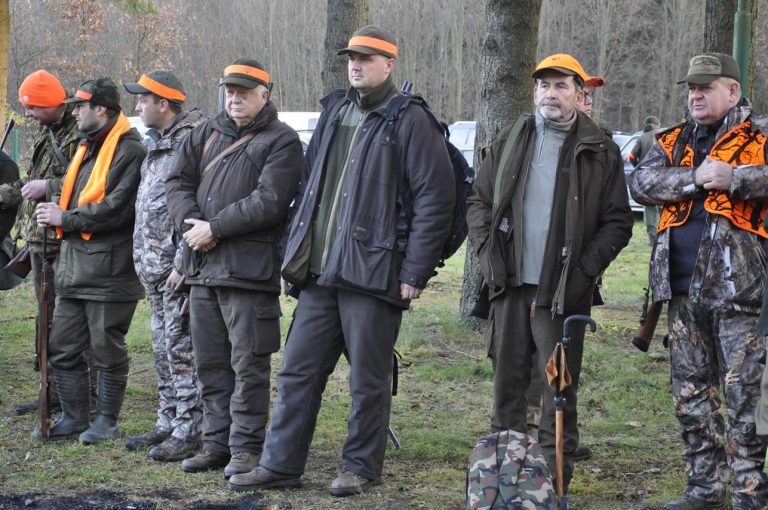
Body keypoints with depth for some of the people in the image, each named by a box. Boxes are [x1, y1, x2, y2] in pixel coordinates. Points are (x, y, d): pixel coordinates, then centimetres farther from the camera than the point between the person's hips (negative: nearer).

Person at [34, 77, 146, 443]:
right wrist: (54, 204, 2)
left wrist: (66, 219, -14)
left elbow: (116, 208, -21)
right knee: (62, 348, 11)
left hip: (109, 269, -9)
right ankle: (73, 418, 21)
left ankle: (107, 422, 13)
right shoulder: (87, 148, 18)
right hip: (74, 265, 9)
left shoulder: (129, 151, -13)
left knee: (107, 351, 2)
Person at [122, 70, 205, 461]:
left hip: (179, 270, -10)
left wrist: (182, 264, -22)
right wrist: (144, 261, 18)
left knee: (183, 350, -7)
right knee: (163, 349, 15)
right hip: (154, 268, 10)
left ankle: (188, 432, -3)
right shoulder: (155, 146, 17)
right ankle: (168, 423, 23)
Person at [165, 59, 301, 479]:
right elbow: (177, 181, 11)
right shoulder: (207, 133, 17)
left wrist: (214, 228, -15)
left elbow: (268, 202, -15)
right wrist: (190, 222, -8)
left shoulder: (281, 141, -4)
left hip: (248, 268, -7)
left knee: (248, 363, -4)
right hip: (203, 266, 7)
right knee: (210, 362, 12)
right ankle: (216, 443, 21)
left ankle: (246, 447, 3)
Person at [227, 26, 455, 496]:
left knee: (368, 379, 3)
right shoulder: (334, 114, 15)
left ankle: (362, 467, 15)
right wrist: (298, 252, 15)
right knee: (298, 371, 8)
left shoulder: (410, 122, -7)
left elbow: (435, 200, -10)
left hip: (372, 274, -7)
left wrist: (414, 272, -12)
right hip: (320, 273, 7)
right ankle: (281, 465, 15)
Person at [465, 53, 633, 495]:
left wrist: (585, 271, -8)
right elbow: (479, 201, 16)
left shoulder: (600, 151, 0)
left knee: (560, 386, -1)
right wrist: (487, 251, 1)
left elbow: (618, 222, 1)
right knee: (508, 378, 9)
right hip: (511, 284, 3)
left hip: (563, 291, -3)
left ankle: (556, 472, 7)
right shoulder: (510, 141, 10)